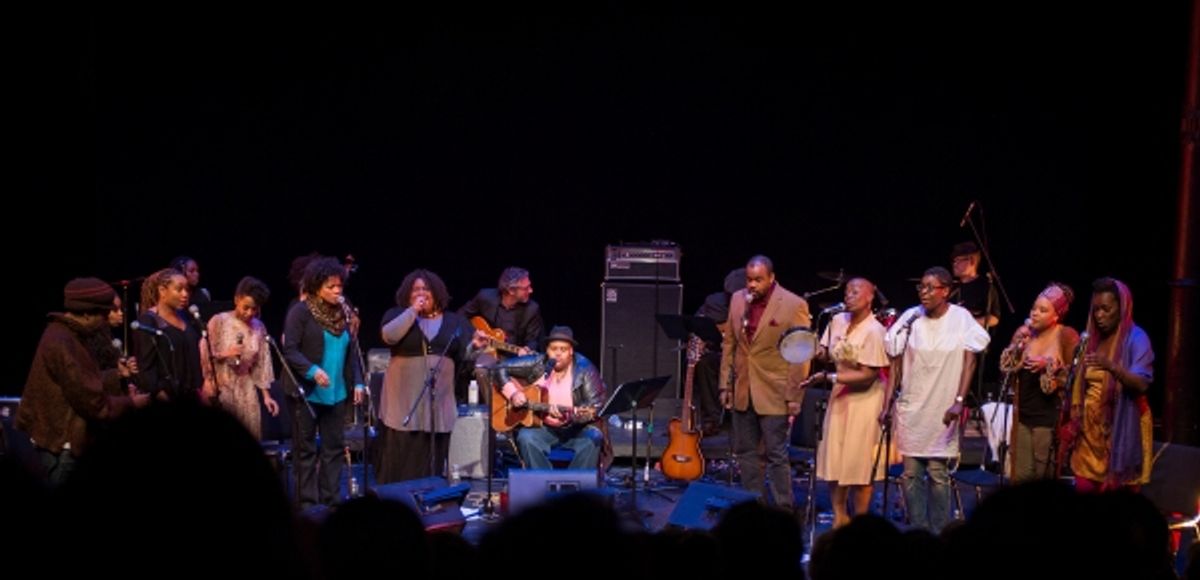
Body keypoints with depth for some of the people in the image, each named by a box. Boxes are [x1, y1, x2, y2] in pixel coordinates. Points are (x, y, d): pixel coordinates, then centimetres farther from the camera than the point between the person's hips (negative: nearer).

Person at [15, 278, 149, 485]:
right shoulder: (61, 344, -24)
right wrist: (130, 402, -10)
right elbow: (90, 400, -22)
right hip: (59, 444, -10)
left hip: (65, 438, 10)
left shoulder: (67, 335, 10)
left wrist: (117, 374, 5)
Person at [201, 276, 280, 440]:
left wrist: (266, 395, 3)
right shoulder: (218, 321, -6)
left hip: (246, 390, 4)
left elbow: (262, 363, 7)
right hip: (220, 388, -4)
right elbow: (203, 356, -6)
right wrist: (224, 354, -21)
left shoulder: (259, 328, 5)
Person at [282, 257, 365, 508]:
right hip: (307, 392, -5)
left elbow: (350, 353, 15)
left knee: (335, 447, 6)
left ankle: (329, 500, 12)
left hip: (337, 393, 5)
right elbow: (289, 349, -13)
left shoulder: (342, 313, 9)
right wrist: (313, 371, -25)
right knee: (306, 448, 3)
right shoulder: (300, 312, -7)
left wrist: (357, 382, 5)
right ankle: (308, 503, 7)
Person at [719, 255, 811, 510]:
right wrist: (726, 384, 8)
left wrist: (794, 396, -11)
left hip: (774, 393, -6)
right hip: (742, 391, 6)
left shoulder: (794, 305, -9)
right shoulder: (737, 300, 7)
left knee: (776, 455, -3)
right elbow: (729, 344, 12)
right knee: (746, 452, 12)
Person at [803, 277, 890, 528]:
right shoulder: (837, 321, 2)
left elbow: (867, 376, -20)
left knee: (860, 466, 1)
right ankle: (839, 518, 23)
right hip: (840, 396, 7)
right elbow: (824, 353, 10)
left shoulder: (874, 331, -18)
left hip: (864, 400, -7)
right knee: (834, 461, 9)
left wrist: (828, 377, -23)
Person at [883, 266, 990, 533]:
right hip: (910, 408, 2)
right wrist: (886, 404, 0)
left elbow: (969, 361, -5)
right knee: (911, 473, 2)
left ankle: (939, 534, 8)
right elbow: (896, 364, 5)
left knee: (938, 473, -1)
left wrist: (959, 401, -16)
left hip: (943, 410, -2)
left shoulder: (961, 318, -5)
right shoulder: (910, 318, 0)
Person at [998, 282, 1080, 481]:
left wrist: (1049, 366, -19)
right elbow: (1006, 370, 7)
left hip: (1050, 420, -5)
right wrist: (1017, 344, -6)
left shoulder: (1066, 336, -6)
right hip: (1023, 417, 5)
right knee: (1021, 476, 5)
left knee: (1045, 477, 0)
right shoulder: (1024, 333, 10)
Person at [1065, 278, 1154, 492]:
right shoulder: (1093, 337, 12)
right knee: (1084, 490, 2)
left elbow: (1142, 384, -20)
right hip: (1091, 428, 6)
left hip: (1121, 428, -6)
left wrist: (1111, 366, -35)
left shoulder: (1136, 338, -8)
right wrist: (1075, 418, 5)